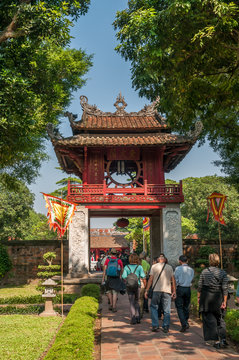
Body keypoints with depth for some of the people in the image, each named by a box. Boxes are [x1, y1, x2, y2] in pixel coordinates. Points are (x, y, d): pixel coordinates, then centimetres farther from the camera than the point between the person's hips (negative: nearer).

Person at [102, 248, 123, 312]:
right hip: (116, 279, -1)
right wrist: (120, 276, 28)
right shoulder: (119, 261, -2)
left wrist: (103, 279, -4)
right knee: (115, 293, 1)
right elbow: (122, 270, 8)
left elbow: (104, 269, -6)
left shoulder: (107, 260, -1)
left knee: (109, 291, 21)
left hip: (109, 278, 1)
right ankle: (114, 307, -4)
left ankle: (111, 304, 18)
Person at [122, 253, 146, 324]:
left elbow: (124, 277, -7)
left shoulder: (126, 267, -2)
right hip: (137, 286, 0)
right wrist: (145, 286, 0)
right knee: (136, 302, 18)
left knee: (131, 303, 7)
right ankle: (137, 317, 13)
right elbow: (143, 277, -9)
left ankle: (133, 318, 0)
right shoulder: (139, 267, -4)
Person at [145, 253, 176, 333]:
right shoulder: (170, 267, 8)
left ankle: (155, 326, 7)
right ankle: (166, 327, 10)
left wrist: (146, 290, 3)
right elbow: (173, 280, 7)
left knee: (154, 307, 11)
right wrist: (174, 291, 11)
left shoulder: (154, 266, 2)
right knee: (167, 310, 8)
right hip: (167, 290, 2)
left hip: (157, 290, -1)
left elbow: (150, 279, -1)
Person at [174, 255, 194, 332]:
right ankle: (186, 322, 19)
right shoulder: (191, 270, 6)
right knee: (186, 307, 15)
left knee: (179, 307, 0)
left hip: (180, 288, -4)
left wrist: (174, 290, 5)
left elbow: (175, 280, -4)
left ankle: (184, 324, -10)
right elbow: (191, 279, 8)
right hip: (188, 289, 4)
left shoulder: (178, 268, -7)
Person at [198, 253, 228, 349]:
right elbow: (225, 289, -4)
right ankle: (223, 339, 4)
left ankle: (216, 341, 5)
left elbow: (200, 286, 2)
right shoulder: (223, 273, -2)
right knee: (220, 319, 16)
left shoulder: (204, 272, -1)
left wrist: (198, 297, 13)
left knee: (209, 319, 5)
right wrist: (224, 301, -1)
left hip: (206, 297, -1)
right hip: (218, 298, 1)